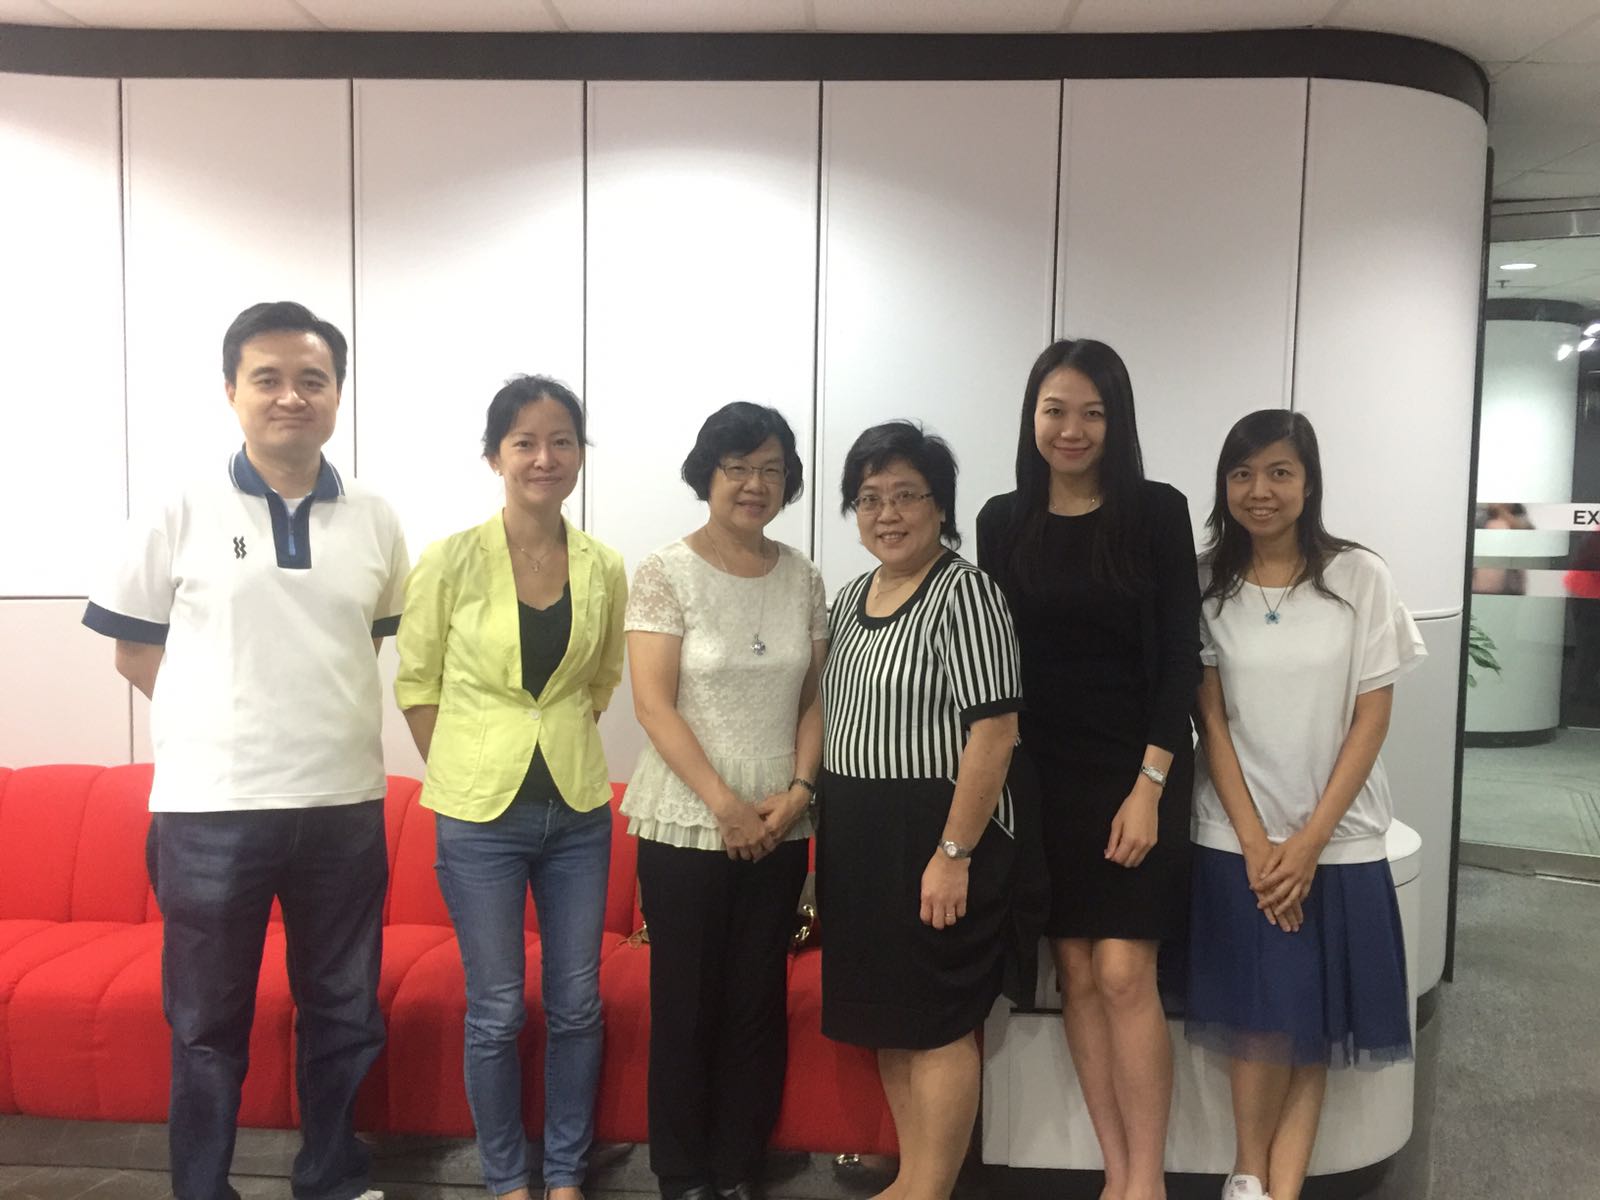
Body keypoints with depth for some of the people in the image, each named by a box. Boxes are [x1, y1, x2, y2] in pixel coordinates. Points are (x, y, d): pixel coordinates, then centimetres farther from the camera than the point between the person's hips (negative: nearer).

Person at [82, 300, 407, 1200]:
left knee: (345, 1013, 15)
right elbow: (135, 651, 3)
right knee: (209, 1024, 13)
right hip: (211, 807, -2)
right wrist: (231, 718, 1)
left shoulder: (374, 521, 3)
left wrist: (310, 711, 7)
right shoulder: (182, 512, -4)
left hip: (344, 804, 3)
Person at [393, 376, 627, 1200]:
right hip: (481, 816, -2)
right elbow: (416, 682, 1)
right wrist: (464, 772, -1)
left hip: (577, 811, 3)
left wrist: (562, 740, 6)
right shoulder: (451, 561, -8)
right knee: (497, 1013, 8)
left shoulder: (605, 570, -1)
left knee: (576, 1005, 11)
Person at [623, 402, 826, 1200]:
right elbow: (653, 704, -12)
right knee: (686, 1004, 6)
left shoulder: (802, 578, 5)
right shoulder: (665, 573, -7)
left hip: (779, 829, 4)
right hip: (685, 826, -3)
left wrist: (798, 789, -8)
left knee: (759, 1004, 10)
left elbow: (815, 699, 7)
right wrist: (723, 803, -16)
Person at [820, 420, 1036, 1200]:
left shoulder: (964, 592, -13)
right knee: (887, 1018, 16)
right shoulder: (851, 597, 12)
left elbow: (994, 730, -19)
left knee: (937, 1024, 2)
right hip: (859, 837, 8)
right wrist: (825, 822, 14)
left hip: (934, 838, -8)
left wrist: (954, 853, -21)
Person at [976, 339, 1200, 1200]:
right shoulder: (1003, 522, 4)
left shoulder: (1157, 513, -4)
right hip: (1042, 775, 3)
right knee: (1076, 973, 6)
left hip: (1136, 772, -3)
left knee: (1125, 973, -6)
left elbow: (1181, 657, -6)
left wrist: (1150, 784, -12)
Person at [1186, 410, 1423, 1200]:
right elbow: (1211, 723, -2)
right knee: (1262, 1021, 3)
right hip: (1236, 840, 0)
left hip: (1337, 840, 0)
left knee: (1312, 1028, 6)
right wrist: (1256, 843, -10)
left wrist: (1307, 842, -10)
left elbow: (1372, 720, -4)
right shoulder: (1208, 587, 0)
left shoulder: (1360, 578, -3)